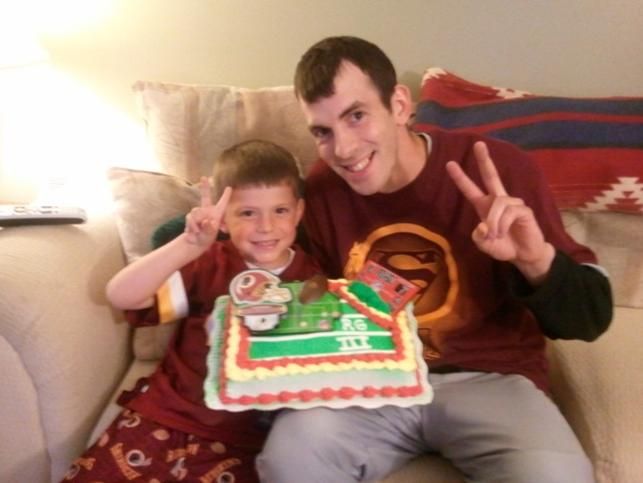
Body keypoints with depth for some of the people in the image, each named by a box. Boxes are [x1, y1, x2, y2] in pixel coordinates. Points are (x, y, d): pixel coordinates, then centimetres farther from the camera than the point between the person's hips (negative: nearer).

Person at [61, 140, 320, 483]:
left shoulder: (311, 280, -1)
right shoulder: (209, 266, -2)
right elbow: (120, 296, -14)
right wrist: (189, 245, -26)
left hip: (243, 434, 0)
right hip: (168, 412, 1)